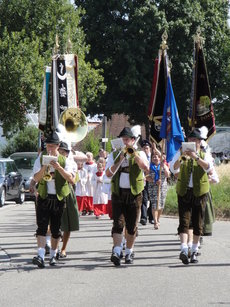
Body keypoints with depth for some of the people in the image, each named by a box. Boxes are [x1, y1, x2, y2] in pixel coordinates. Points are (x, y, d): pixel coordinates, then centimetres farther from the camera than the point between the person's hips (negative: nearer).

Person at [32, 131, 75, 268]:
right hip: (44, 197, 0)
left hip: (59, 197, 0)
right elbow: (36, 178, -5)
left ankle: (53, 255, 19)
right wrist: (44, 167, -21)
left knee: (56, 228, 6)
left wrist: (59, 168, -21)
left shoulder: (64, 161, 2)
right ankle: (41, 256, -22)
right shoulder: (40, 159, 5)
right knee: (42, 226, -13)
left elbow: (71, 180, -10)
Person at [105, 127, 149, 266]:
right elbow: (108, 173, -2)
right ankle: (116, 252, -21)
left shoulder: (140, 154, 6)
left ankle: (129, 253, 16)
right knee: (118, 223, -13)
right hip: (118, 193, 0)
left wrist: (134, 154, -19)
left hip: (134, 193, 0)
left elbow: (146, 168, -14)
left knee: (132, 226, 4)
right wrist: (120, 160, -11)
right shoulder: (114, 155, 11)